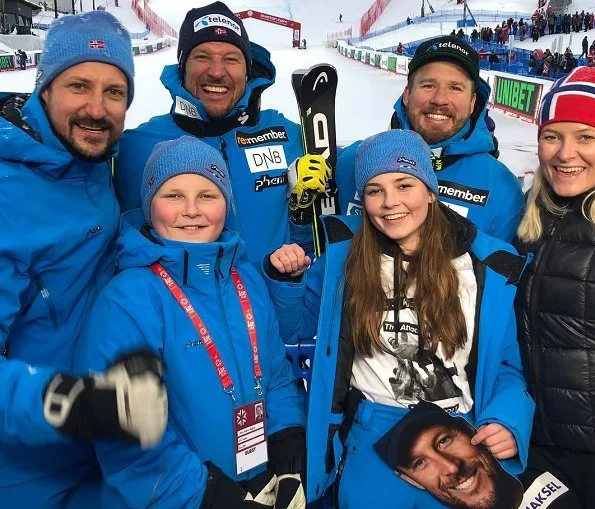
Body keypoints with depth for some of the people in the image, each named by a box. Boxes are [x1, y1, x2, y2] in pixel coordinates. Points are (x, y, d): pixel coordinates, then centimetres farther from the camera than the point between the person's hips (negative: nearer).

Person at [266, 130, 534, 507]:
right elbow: (296, 326, 10)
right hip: (371, 437, 0)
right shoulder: (343, 253, -3)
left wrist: (508, 422, -15)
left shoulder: (488, 267, -5)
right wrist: (286, 279, -8)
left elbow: (507, 366, 3)